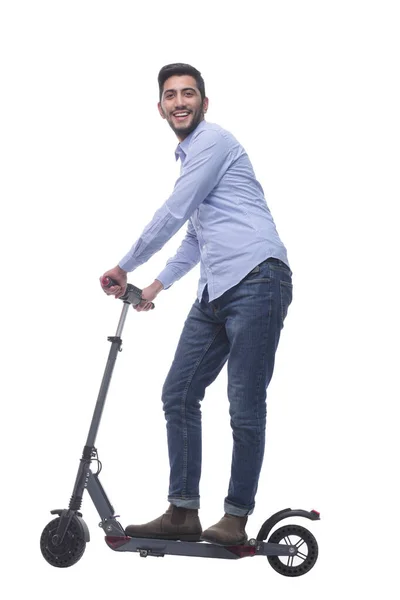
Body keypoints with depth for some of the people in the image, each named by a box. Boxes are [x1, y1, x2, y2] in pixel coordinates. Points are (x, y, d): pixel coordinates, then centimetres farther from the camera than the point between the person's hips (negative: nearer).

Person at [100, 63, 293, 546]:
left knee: (245, 409, -8)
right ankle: (183, 513, 13)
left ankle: (236, 519, 2)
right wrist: (157, 284, 36)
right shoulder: (190, 156, 27)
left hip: (256, 279, -10)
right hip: (217, 290, 10)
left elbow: (172, 216, -7)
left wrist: (124, 267, 4)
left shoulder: (212, 141, -3)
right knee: (178, 395, 7)